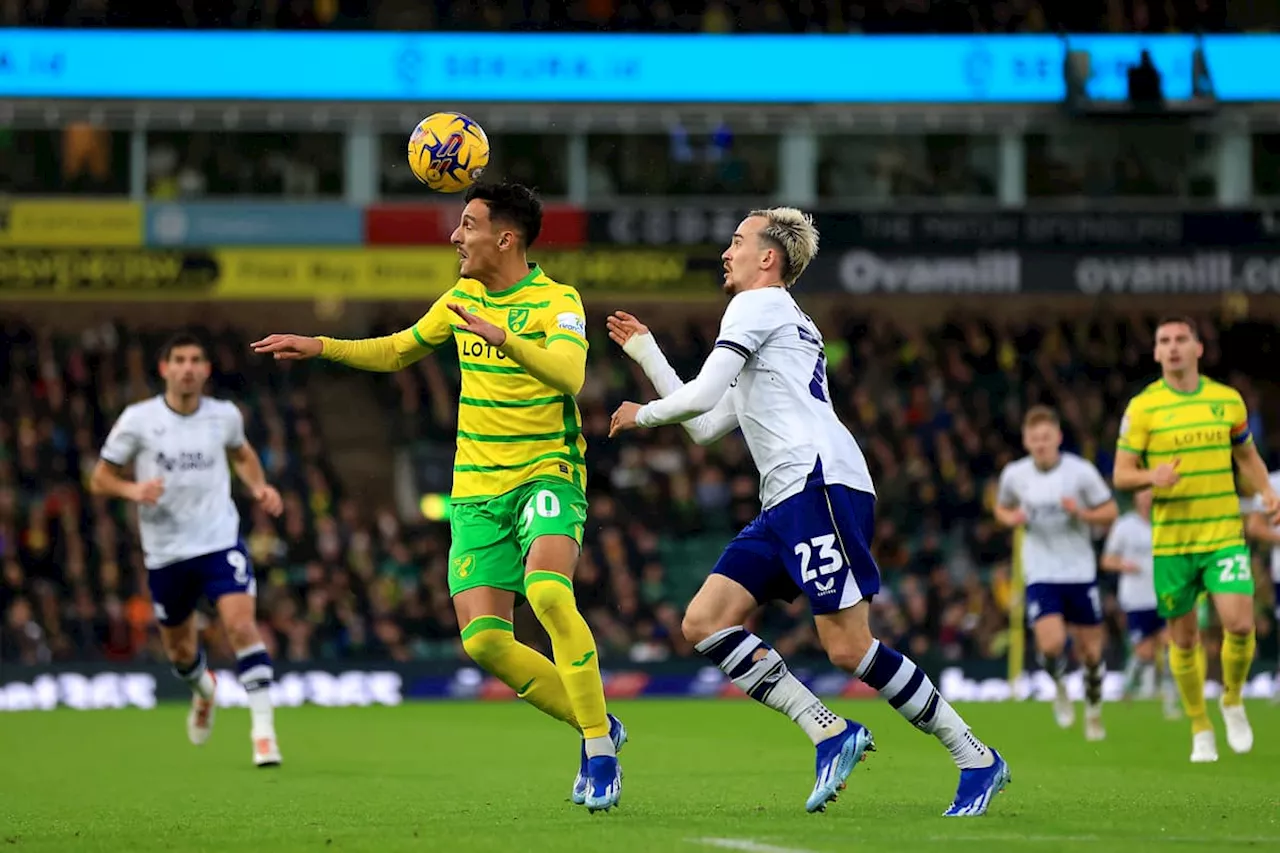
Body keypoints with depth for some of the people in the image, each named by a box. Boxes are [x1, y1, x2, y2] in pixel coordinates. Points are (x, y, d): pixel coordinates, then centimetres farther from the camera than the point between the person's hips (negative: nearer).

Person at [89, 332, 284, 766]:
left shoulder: (225, 416, 0)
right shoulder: (137, 420, -7)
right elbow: (99, 479, -1)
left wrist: (259, 487, 3)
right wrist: (132, 489, -22)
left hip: (220, 541, -1)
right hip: (166, 551, 1)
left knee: (242, 624, -22)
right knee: (179, 650, 14)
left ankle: (263, 729, -21)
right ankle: (203, 688, 51)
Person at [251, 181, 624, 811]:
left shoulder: (556, 301, -10)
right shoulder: (463, 297, 11)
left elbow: (569, 374, -30)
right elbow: (398, 352, 27)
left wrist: (503, 339, -43)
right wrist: (320, 347, 18)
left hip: (546, 475, -6)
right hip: (477, 491, 6)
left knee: (547, 593, -32)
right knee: (482, 639, -8)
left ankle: (600, 753, -21)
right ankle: (597, 726, 11)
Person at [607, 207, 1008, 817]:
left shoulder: (757, 306, 2)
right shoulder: (784, 326, 32)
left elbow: (700, 396, -9)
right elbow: (705, 426, 33)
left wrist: (644, 415, 11)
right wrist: (646, 354, 37)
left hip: (821, 482, -10)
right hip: (787, 502, 10)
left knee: (847, 648, -14)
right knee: (703, 622, -1)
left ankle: (976, 759, -6)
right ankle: (830, 732, -7)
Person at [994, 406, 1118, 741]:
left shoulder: (1080, 471, -8)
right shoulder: (1014, 475, -1)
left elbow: (1110, 511, 0)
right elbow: (1002, 508, 17)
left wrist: (1082, 513, -20)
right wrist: (1012, 518, -6)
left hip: (1080, 572, 0)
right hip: (1040, 573, 0)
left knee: (1090, 650, 5)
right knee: (1051, 644, -19)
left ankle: (1093, 709, 32)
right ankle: (1059, 687, 16)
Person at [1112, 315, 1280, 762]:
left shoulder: (1228, 399, 6)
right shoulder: (1142, 407, -2)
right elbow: (1122, 474, -2)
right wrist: (1152, 477, -23)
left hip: (1224, 534, 1)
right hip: (1170, 539, -1)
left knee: (1239, 623, -15)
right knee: (1183, 637, 5)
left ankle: (1233, 700, 13)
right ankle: (1201, 730, 22)